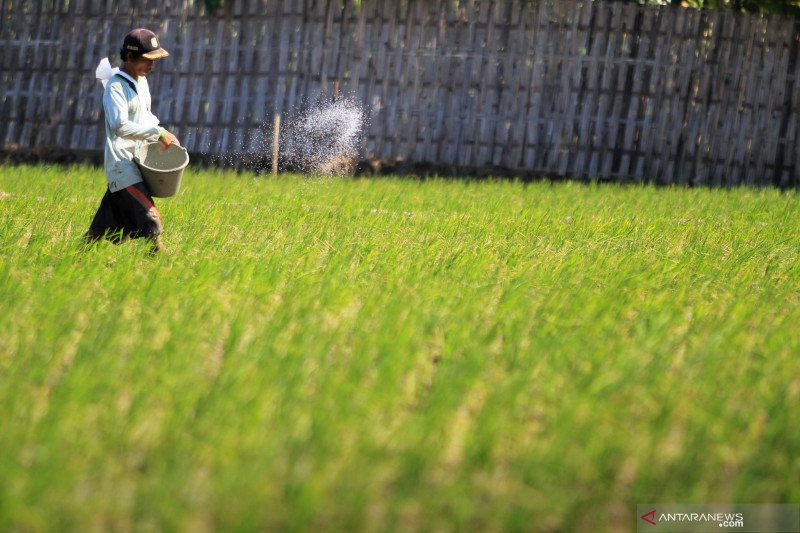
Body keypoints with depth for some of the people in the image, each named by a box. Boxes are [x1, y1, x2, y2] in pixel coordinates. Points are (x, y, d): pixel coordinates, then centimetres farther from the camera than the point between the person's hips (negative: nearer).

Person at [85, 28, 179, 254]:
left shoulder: (141, 80, 15)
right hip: (122, 165, -9)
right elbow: (120, 125, -26)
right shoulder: (116, 87, -13)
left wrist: (164, 134, 11)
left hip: (138, 163, 9)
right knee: (151, 221, -18)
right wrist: (158, 132, -25)